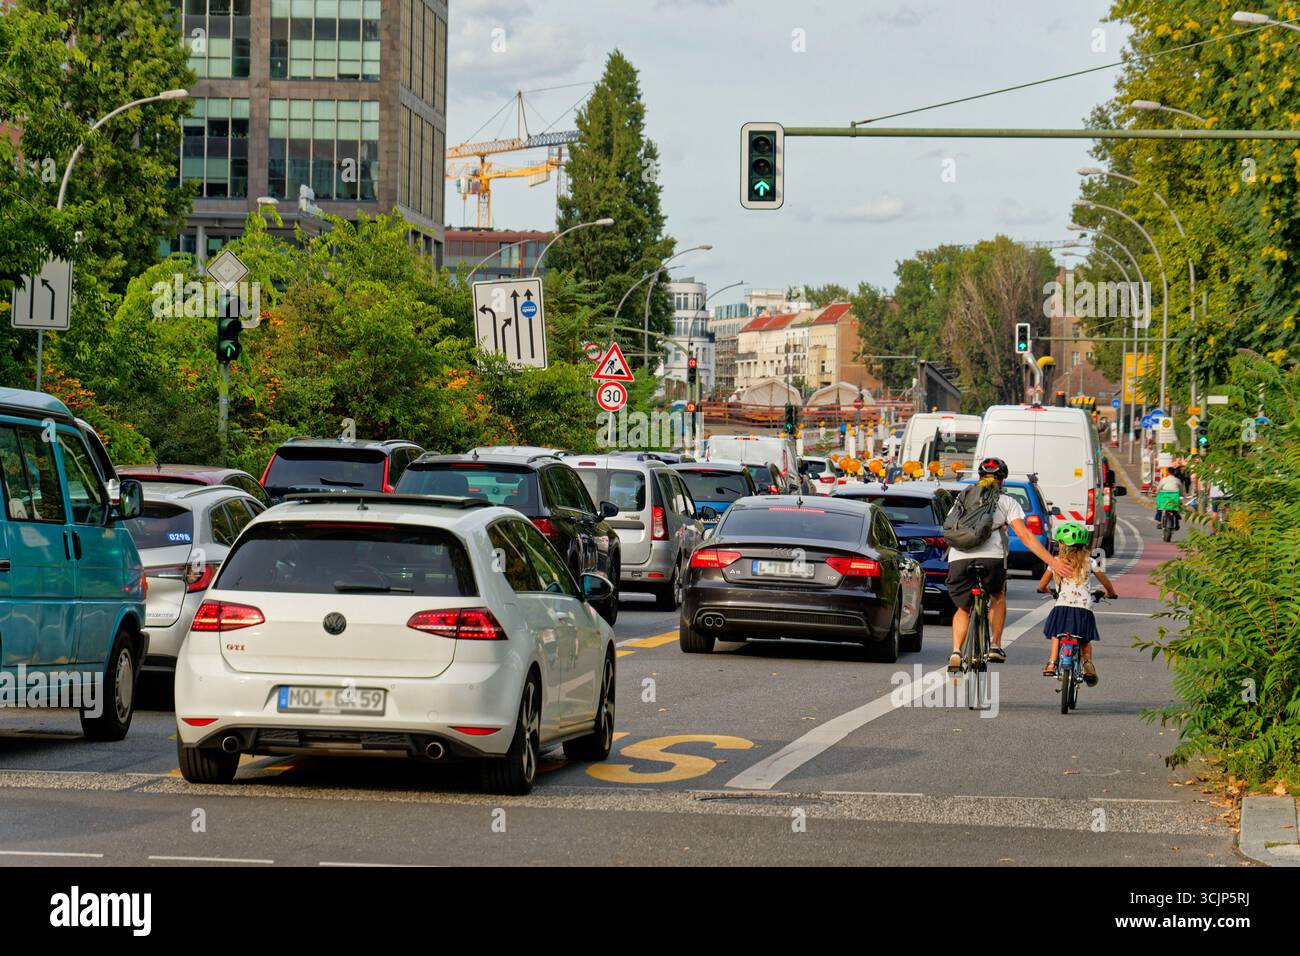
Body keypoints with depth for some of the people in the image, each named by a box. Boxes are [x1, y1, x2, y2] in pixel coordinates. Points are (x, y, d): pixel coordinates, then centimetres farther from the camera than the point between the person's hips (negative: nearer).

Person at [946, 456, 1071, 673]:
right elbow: (1024, 535, 8)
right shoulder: (1006, 502, 19)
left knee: (963, 608, 19)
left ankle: (956, 652, -3)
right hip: (991, 556, -2)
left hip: (958, 558, 2)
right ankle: (995, 646, 25)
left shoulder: (962, 499, 29)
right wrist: (1052, 562, 5)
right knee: (998, 596, 29)